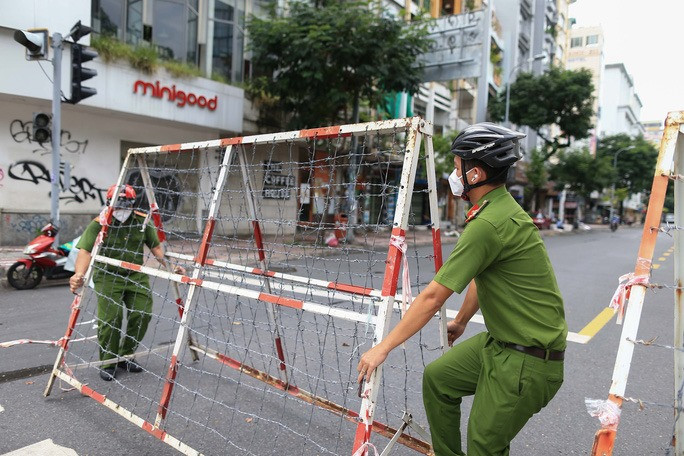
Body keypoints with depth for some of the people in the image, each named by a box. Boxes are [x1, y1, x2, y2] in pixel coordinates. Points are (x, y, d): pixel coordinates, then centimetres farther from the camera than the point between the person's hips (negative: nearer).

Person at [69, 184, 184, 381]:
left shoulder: (142, 221, -2)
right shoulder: (99, 224, -12)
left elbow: (156, 247, 5)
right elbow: (85, 251, -23)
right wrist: (79, 274, -41)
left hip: (136, 276, 3)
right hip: (108, 277, -3)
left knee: (143, 314, -4)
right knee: (110, 318, -13)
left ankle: (126, 356, 20)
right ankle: (108, 363, 11)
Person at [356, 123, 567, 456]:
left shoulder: (489, 224, -26)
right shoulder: (500, 208, 6)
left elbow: (432, 297, -24)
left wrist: (383, 347, -16)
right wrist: (461, 322, 30)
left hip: (527, 360, -9)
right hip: (499, 342, 10)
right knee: (437, 377, 15)